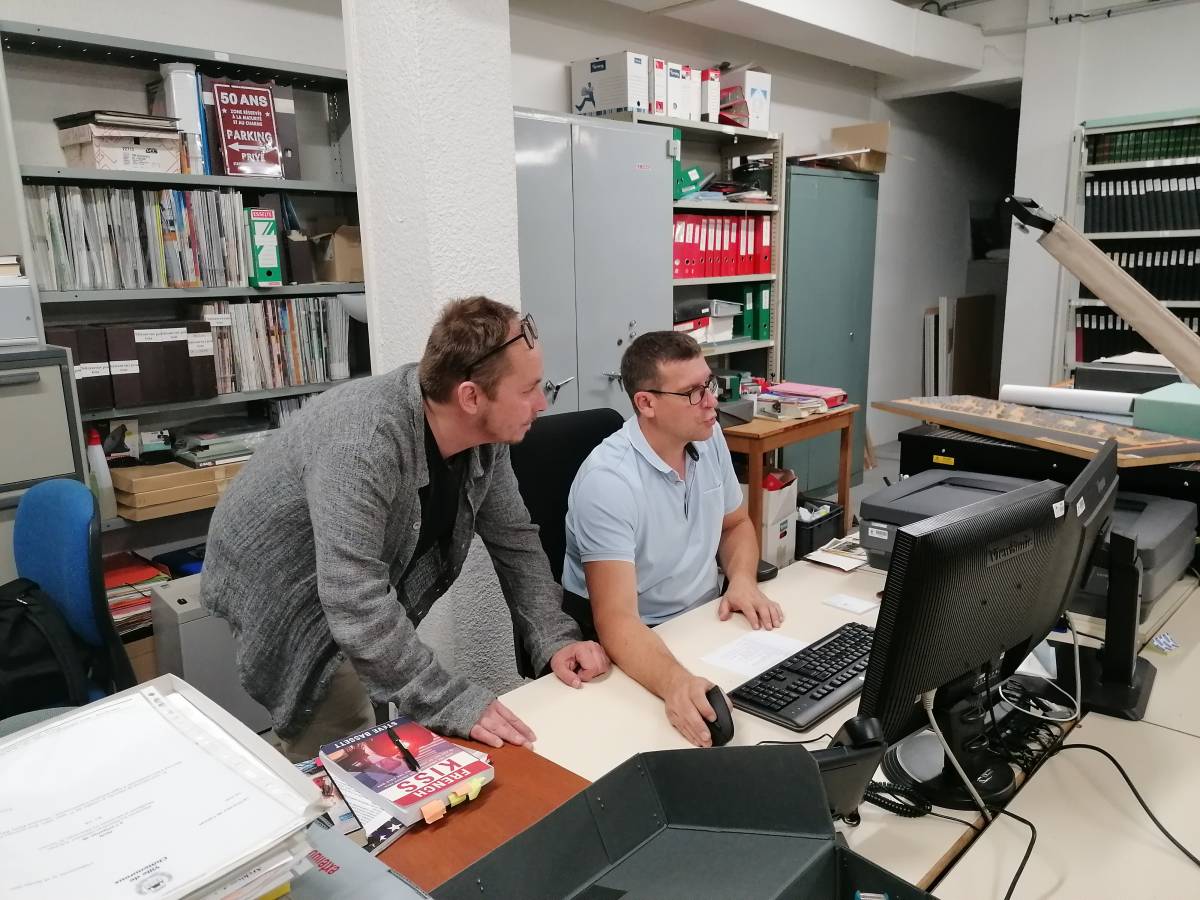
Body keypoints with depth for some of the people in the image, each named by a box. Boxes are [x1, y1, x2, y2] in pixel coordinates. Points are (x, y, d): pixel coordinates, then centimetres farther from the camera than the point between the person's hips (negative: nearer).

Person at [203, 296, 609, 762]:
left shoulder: (485, 432, -14)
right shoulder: (363, 442, -38)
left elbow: (514, 539, -7)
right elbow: (355, 601, -42)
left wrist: (554, 638, -20)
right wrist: (452, 702, -42)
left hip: (366, 595, 7)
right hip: (281, 591, -7)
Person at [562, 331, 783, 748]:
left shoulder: (709, 437, -1)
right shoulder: (608, 480, -24)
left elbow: (735, 524, 15)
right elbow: (617, 619, -31)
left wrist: (743, 579, -6)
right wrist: (675, 682, -48)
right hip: (639, 644, -7)